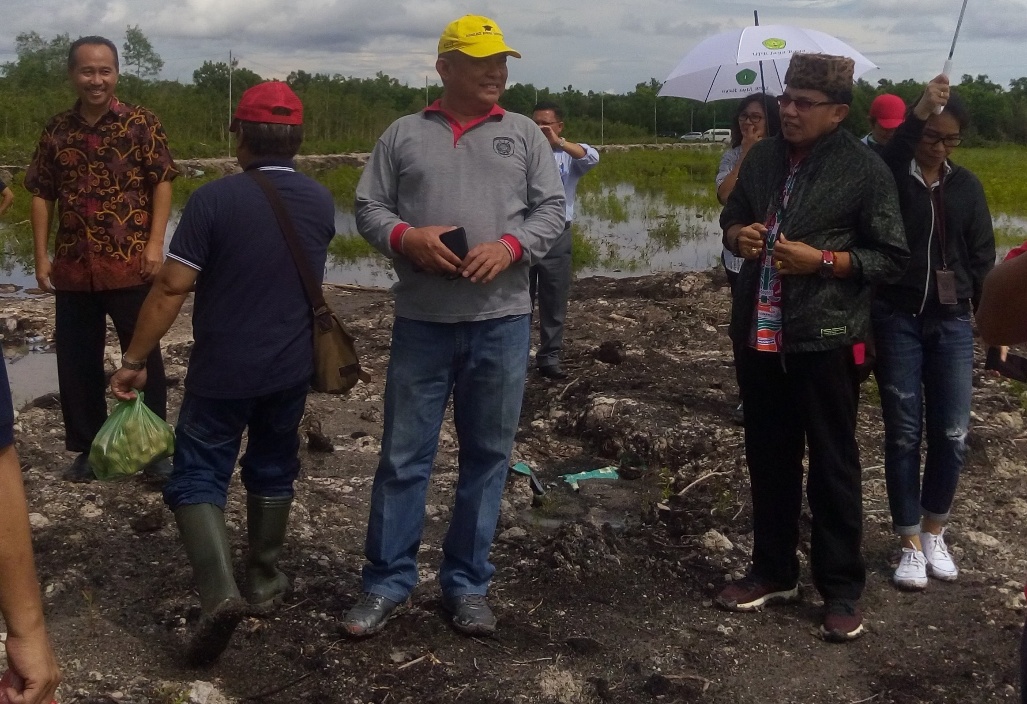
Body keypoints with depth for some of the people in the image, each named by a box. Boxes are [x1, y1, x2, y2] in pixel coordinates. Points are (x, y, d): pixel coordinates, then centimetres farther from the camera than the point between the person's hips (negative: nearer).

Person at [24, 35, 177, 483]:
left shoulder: (141, 122, -1)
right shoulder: (56, 131, 8)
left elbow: (162, 183, -4)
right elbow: (42, 195, 11)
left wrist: (155, 244, -13)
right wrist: (41, 255, 5)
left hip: (130, 264, -4)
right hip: (73, 267, 4)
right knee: (76, 361, 10)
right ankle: (88, 447, 25)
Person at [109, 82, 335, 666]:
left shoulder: (215, 199, -16)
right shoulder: (321, 201, -1)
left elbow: (172, 287, -16)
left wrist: (134, 361, -9)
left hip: (222, 369, -4)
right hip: (292, 368, 4)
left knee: (197, 476, 6)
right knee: (272, 470, 20)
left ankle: (220, 589, -12)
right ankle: (264, 580, 30)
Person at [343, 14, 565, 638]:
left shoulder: (525, 134, 10)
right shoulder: (404, 134, 9)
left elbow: (552, 210, 4)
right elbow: (369, 207, 7)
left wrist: (510, 246, -14)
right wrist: (407, 238, -14)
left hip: (502, 321, 1)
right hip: (422, 322, -1)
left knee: (488, 456, 8)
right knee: (404, 456, 4)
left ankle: (467, 583, 21)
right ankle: (387, 583, 17)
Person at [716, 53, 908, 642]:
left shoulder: (865, 169, -7)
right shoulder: (763, 157, 8)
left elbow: (892, 257, -5)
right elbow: (733, 217, 21)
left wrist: (821, 260, -17)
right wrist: (739, 235, -2)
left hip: (825, 337, -5)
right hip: (759, 333, 6)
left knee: (832, 465, 5)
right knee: (768, 458, 15)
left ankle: (842, 588, 18)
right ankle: (774, 571, 31)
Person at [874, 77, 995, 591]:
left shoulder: (966, 186, 9)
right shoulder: (892, 175, -2)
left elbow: (982, 255, 9)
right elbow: (885, 158, -29)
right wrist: (918, 112, -40)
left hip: (952, 322, 3)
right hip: (897, 318, -3)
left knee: (952, 433, 1)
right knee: (903, 433, 2)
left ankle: (934, 533, 21)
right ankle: (910, 543, 14)